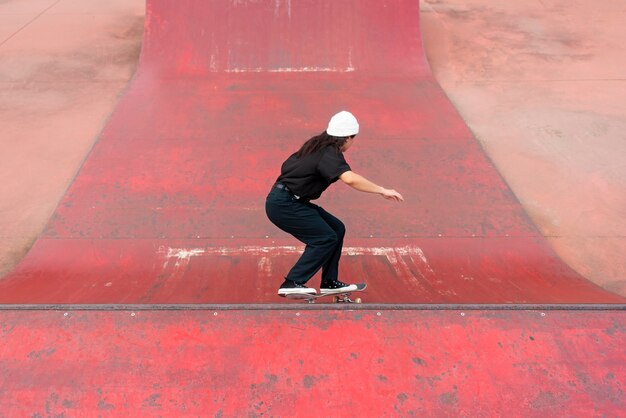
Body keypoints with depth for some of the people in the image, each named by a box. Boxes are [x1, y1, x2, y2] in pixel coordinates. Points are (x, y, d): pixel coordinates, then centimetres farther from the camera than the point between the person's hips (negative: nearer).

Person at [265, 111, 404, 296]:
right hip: (283, 204, -10)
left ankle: (329, 283, 15)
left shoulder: (318, 145, 11)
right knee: (326, 239, -11)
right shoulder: (330, 153, -18)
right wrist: (382, 190, -31)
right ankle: (291, 284, -9)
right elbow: (350, 179, -37)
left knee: (337, 228, 9)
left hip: (293, 201, 10)